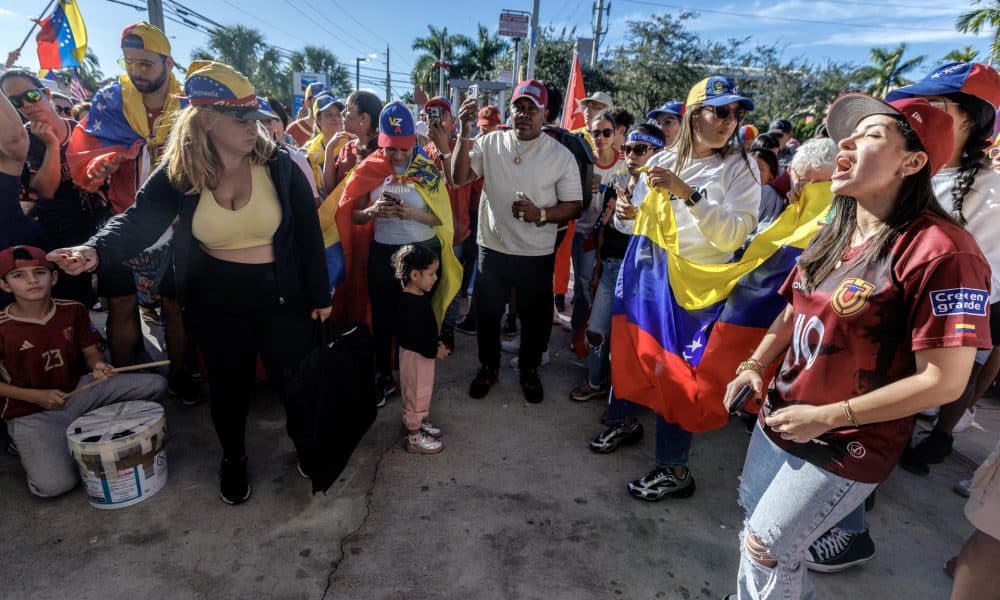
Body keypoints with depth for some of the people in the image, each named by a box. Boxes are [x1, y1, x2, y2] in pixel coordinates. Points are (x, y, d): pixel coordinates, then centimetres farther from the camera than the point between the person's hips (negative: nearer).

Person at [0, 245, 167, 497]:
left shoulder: (73, 310, -3)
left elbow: (90, 352, 5)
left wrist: (98, 365, -19)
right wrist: (37, 396, -16)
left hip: (79, 390, 4)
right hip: (32, 413, -4)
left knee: (156, 384, -14)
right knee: (53, 485, -24)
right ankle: (34, 448, 10)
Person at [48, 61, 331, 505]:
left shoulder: (279, 165, -8)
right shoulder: (178, 174, -5)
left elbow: (309, 232, -5)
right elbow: (140, 219, -14)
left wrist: (319, 293, -4)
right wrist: (95, 250, -36)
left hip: (281, 294, -1)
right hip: (216, 300, 2)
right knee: (228, 383, 18)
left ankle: (306, 445, 35)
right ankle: (233, 459, 42)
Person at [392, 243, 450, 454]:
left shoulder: (420, 296, 1)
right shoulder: (410, 304, -29)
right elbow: (414, 338, -29)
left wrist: (438, 341, 6)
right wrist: (435, 351, -19)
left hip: (423, 352, 9)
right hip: (415, 355, -9)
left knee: (422, 392, 24)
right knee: (416, 393, 6)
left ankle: (418, 422, 43)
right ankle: (414, 438, 21)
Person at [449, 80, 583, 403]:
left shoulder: (561, 155, -5)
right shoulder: (490, 143, -2)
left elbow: (573, 206, -5)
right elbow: (459, 177, -11)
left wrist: (540, 214, -23)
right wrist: (465, 133, -20)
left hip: (537, 255, -1)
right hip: (492, 249, 1)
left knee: (535, 317, 15)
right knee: (487, 314, 16)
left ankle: (529, 370, 39)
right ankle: (488, 366, 40)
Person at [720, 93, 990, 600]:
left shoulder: (940, 251, -23)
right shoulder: (834, 234, 3)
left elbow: (944, 381, -22)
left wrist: (827, 417, -21)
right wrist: (756, 364, -1)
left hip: (845, 446, -8)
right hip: (778, 420, 8)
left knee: (765, 550, 7)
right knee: (754, 519, 25)